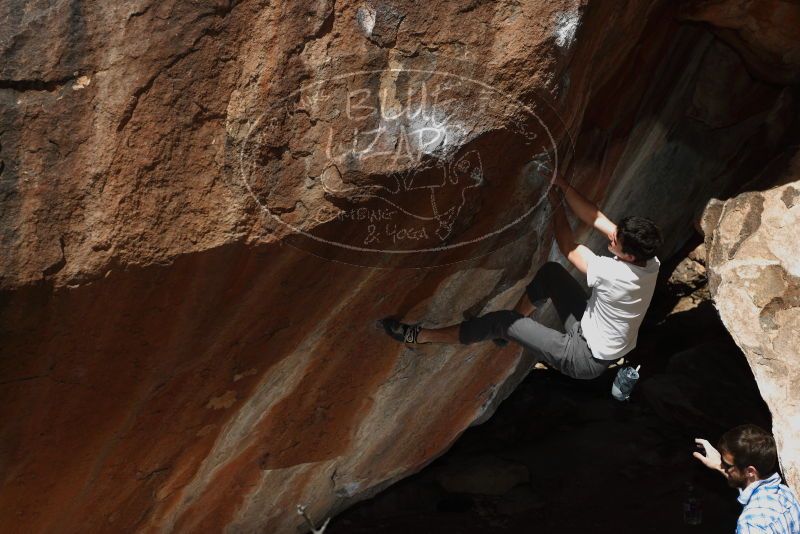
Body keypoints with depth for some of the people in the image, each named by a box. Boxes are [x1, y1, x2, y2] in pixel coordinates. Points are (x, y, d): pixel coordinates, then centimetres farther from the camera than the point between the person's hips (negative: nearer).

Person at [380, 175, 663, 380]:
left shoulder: (614, 274, -35)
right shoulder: (648, 260, -12)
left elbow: (568, 248, -18)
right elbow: (596, 218, -8)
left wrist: (556, 205, -6)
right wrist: (563, 185, -13)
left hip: (586, 359, -8)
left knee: (503, 322, -12)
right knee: (551, 271, 6)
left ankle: (419, 336, -4)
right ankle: (512, 330, 21)